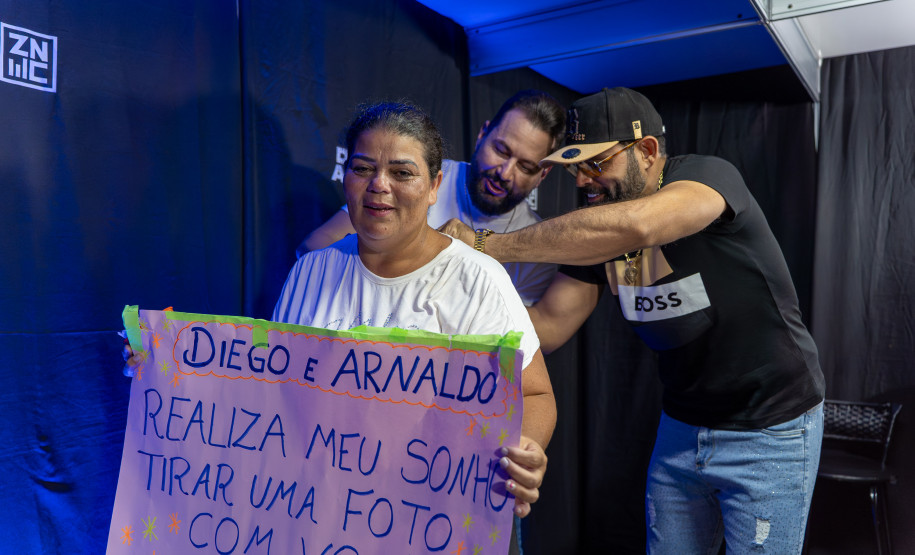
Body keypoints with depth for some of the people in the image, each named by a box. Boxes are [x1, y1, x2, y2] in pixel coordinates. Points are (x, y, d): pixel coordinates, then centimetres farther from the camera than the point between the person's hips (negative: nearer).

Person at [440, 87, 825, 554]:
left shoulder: (709, 174, -19)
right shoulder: (593, 233, -2)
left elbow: (634, 226, -42)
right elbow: (547, 328, -7)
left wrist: (488, 245, -38)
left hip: (770, 430, -5)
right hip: (680, 426, 5)